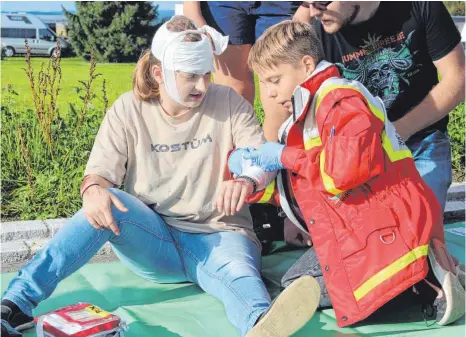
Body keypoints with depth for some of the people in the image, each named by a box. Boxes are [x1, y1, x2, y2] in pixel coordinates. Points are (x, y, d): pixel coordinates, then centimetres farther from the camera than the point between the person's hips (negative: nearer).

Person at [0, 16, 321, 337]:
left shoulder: (229, 103, 1)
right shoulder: (129, 110, 1)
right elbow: (100, 172, -2)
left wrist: (246, 182, -31)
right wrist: (93, 190, -29)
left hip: (218, 236, -1)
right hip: (153, 239, 1)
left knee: (236, 269, -36)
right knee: (107, 203, -29)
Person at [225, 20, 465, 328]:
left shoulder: (340, 98, -9)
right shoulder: (305, 118, 22)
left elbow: (347, 168, -26)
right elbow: (298, 190, 21)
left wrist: (286, 157, -10)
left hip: (389, 222, -11)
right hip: (352, 231, 11)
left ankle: (423, 275, -10)